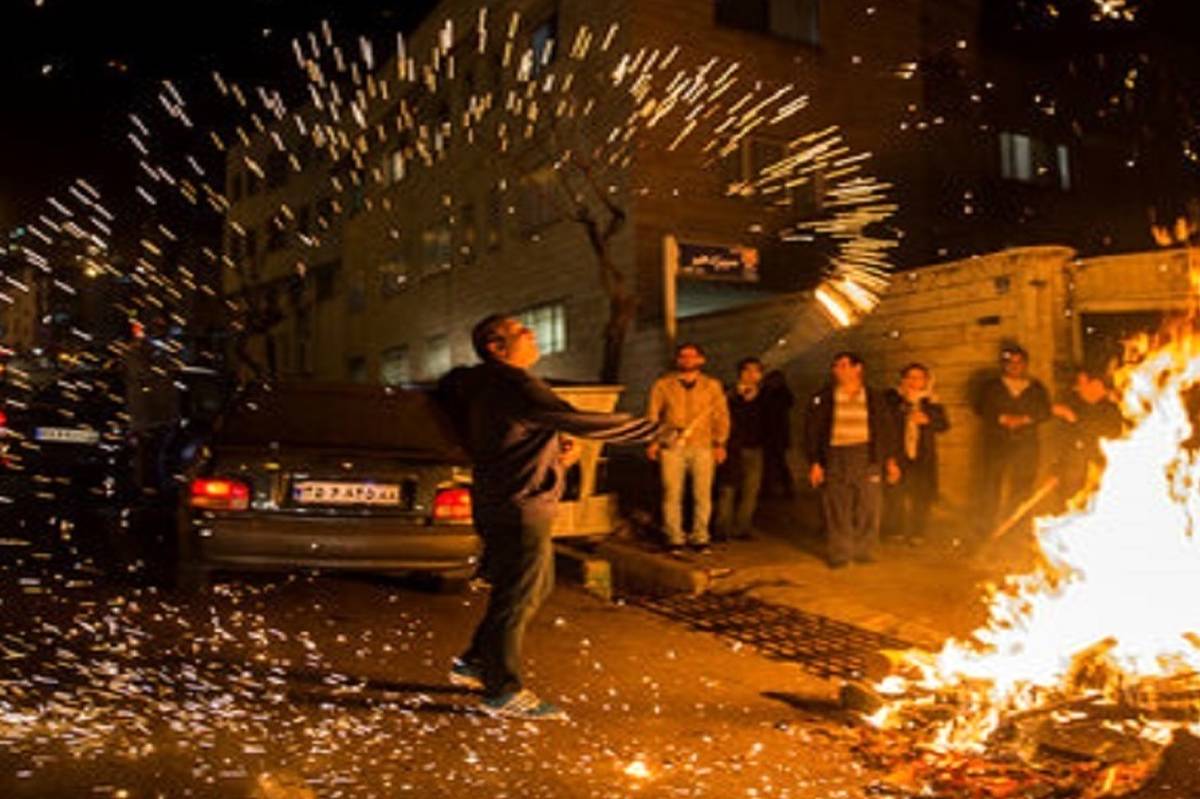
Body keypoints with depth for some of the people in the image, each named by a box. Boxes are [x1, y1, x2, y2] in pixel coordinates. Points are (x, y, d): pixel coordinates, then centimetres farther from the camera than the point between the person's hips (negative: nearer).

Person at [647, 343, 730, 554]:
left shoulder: (712, 386, 12)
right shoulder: (663, 385, 9)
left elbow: (721, 416, 12)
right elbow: (652, 415, 11)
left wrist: (720, 443, 4)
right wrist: (653, 441, 1)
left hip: (703, 447, 1)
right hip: (672, 447, -1)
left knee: (703, 495, 0)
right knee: (672, 494, -3)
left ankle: (699, 538, 11)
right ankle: (674, 539, 7)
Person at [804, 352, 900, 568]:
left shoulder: (874, 398, 10)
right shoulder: (822, 399, 5)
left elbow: (887, 430, 14)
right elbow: (812, 432, 4)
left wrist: (890, 460, 8)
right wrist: (814, 463, -3)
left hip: (867, 458, 1)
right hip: (835, 458, -1)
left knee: (868, 508, 0)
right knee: (837, 510, -2)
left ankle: (864, 551, 13)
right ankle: (839, 554, 7)